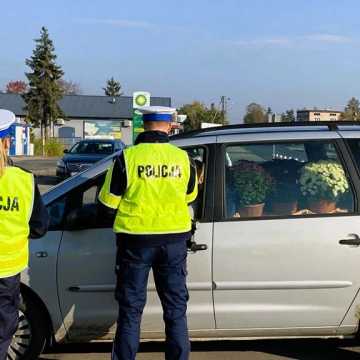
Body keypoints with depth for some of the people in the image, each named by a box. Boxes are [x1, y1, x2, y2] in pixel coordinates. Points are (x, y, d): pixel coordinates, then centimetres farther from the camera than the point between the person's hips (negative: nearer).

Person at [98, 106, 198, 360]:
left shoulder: (128, 157, -11)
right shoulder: (183, 158, -3)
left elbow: (109, 201, -5)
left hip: (136, 239, -2)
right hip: (175, 239, 2)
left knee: (131, 310, 10)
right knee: (176, 309, 15)